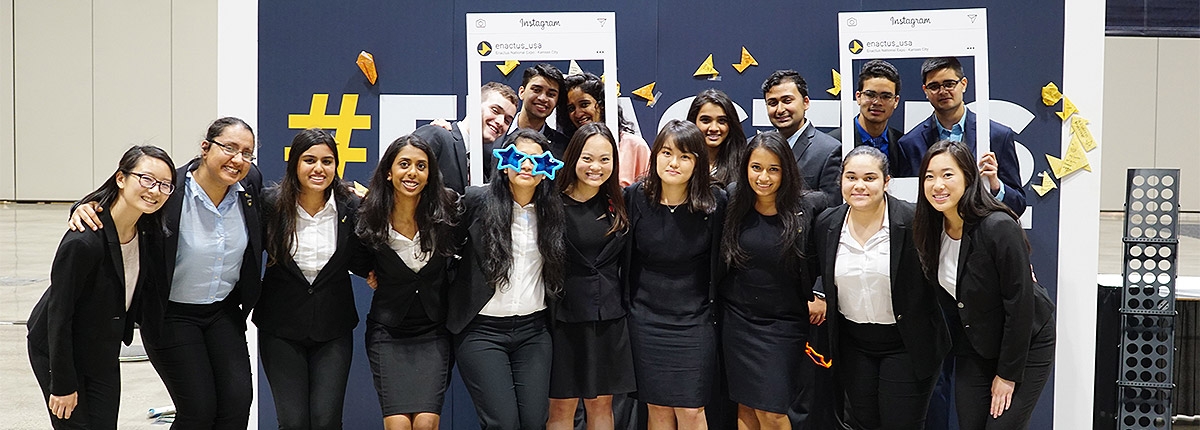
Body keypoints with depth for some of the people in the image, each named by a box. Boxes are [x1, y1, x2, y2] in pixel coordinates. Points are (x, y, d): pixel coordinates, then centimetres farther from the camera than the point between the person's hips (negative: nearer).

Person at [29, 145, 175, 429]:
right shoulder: (83, 241, -30)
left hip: (103, 353, 6)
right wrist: (62, 384, -19)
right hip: (57, 349, -6)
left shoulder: (149, 231, -10)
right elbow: (59, 313, -24)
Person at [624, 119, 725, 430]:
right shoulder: (635, 197, -5)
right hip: (646, 319, 1)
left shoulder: (715, 201, -8)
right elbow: (625, 255, 5)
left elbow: (721, 259, 1)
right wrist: (626, 305, 6)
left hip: (695, 320, -1)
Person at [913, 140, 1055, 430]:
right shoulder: (932, 229, -7)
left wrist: (1008, 373, -18)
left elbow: (1020, 303, -23)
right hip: (973, 347, 6)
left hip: (1026, 345, -6)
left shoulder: (999, 228, -26)